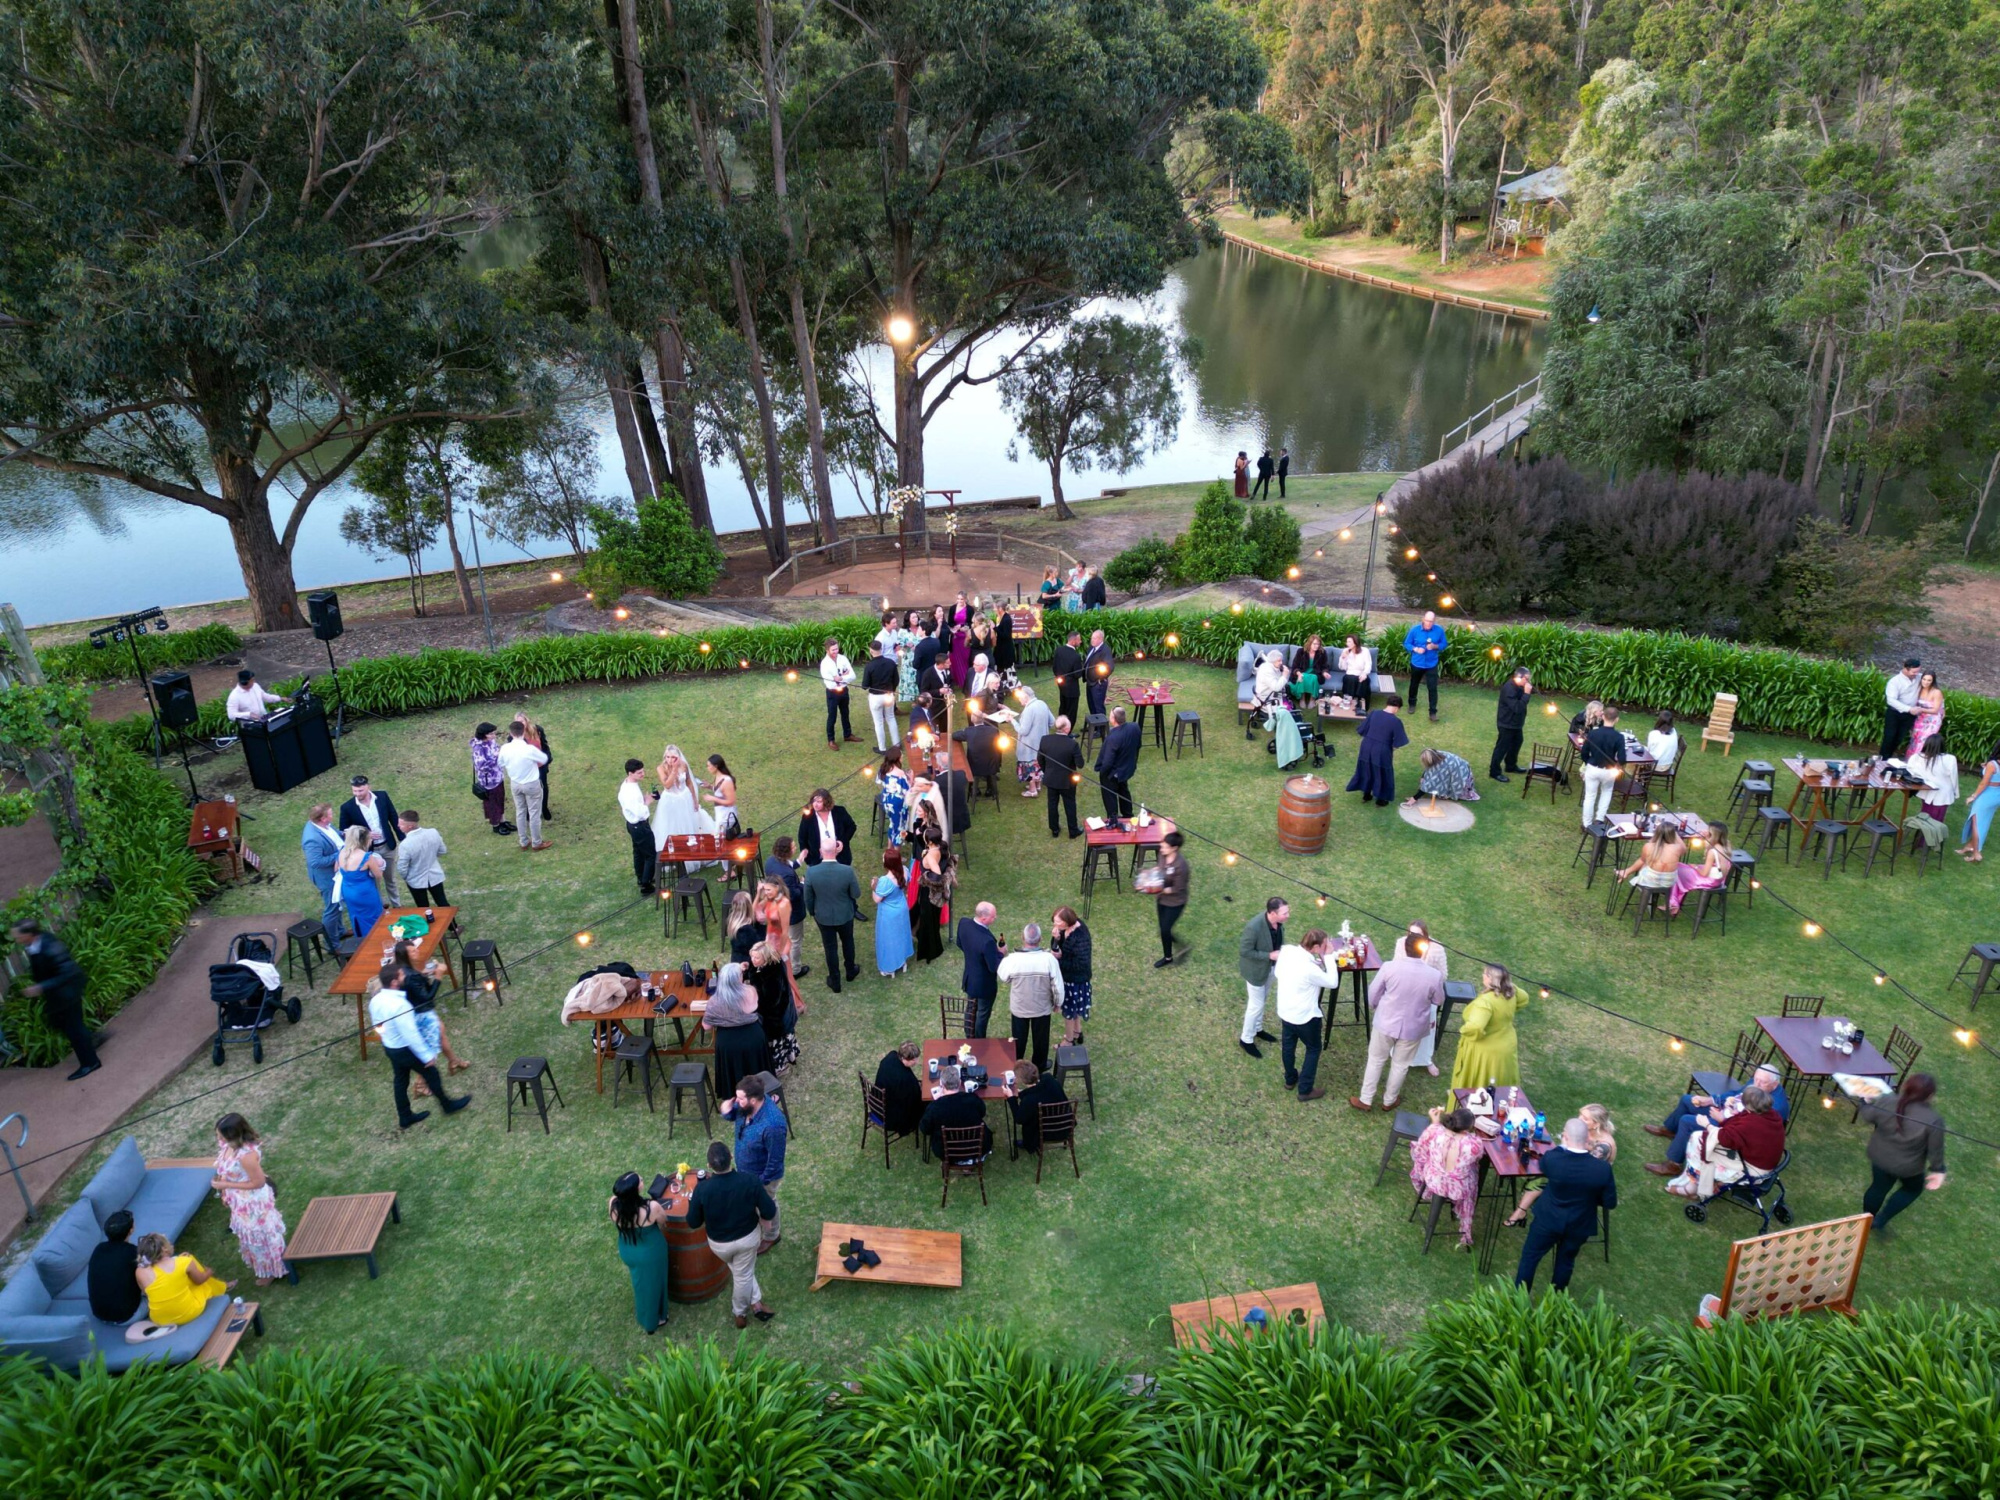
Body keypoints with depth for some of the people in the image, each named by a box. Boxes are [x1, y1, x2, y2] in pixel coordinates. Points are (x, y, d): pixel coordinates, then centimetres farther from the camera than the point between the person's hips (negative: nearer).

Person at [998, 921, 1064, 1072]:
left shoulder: (1012, 959, -27)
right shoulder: (1050, 959, -26)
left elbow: (1002, 977, -6)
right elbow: (1057, 985, -15)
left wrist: (1002, 956, 10)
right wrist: (1058, 1002, 4)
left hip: (1019, 1007, 0)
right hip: (1042, 1007, 0)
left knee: (1019, 1038, 24)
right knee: (1040, 1037, 24)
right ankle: (1040, 1065, 44)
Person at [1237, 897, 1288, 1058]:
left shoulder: (1278, 921, -16)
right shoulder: (1254, 927, -38)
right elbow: (1244, 951, -28)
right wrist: (1269, 955, -29)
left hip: (1269, 966, 7)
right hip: (1256, 969, -7)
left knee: (1262, 1000, 27)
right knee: (1256, 1005, 8)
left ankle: (1257, 1029, 49)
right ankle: (1246, 1039, 29)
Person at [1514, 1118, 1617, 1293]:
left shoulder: (1552, 1159, -30)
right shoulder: (1602, 1168, -26)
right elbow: (1610, 1203, -12)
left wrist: (1564, 1145, -2)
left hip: (1549, 1220, -1)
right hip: (1579, 1225, 2)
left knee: (1530, 1256, 21)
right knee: (1566, 1261, 26)